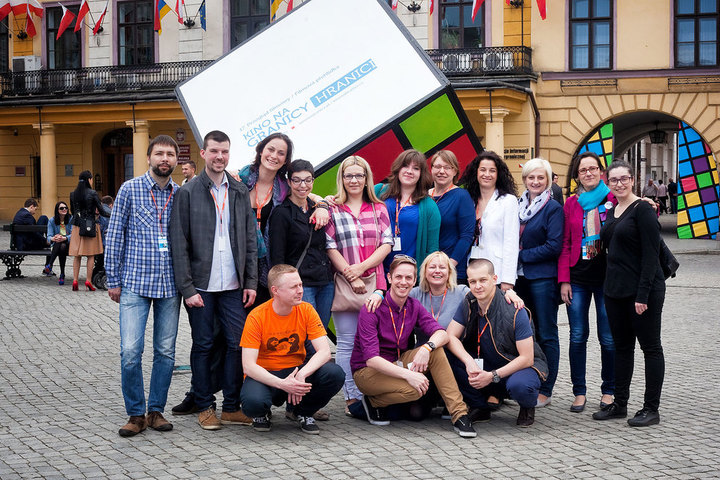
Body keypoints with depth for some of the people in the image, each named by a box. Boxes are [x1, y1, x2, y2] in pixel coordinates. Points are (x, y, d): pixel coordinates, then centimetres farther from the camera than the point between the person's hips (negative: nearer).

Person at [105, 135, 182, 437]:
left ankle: (156, 410, 18)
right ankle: (136, 414, 5)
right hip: (135, 283, -3)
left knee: (165, 351, 5)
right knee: (130, 351, -9)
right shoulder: (130, 190, 0)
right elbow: (114, 236, 2)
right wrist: (113, 280, -1)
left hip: (170, 285, 3)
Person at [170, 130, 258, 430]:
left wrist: (251, 282, 4)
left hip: (233, 285, 3)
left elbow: (250, 240, 11)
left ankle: (232, 407, 13)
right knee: (202, 346, 5)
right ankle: (205, 407, 16)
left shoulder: (241, 192, 10)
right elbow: (179, 244, -4)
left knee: (238, 344, 2)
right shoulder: (187, 193, -1)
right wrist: (187, 288, -10)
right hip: (201, 284, -3)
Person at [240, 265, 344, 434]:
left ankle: (303, 412, 4)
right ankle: (261, 414, 4)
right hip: (265, 375, -3)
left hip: (296, 370, 3)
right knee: (253, 401, -38)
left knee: (335, 374, -25)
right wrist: (282, 384, -33)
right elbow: (248, 366, -19)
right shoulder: (257, 317, -16)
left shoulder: (306, 310, -7)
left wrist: (301, 375, -32)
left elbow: (324, 351, -13)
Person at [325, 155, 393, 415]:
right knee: (347, 343, -2)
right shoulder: (332, 210, 4)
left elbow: (387, 244, 4)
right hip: (344, 284, -2)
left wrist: (362, 267, -10)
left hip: (374, 282, 2)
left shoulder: (379, 208, 11)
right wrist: (351, 276, -10)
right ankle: (352, 397, 3)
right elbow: (330, 247, -2)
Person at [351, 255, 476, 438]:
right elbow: (371, 359, -27)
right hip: (367, 371, -6)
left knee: (436, 351, -20)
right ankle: (373, 402, -3)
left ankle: (459, 414, -20)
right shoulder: (372, 309, -19)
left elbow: (441, 334, -11)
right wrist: (408, 375, -37)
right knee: (414, 389, -32)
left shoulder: (414, 307, 0)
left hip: (398, 363, 6)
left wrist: (427, 347, -34)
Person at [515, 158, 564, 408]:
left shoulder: (553, 208, -5)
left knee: (545, 334, -1)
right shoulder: (517, 205, 12)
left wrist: (522, 256, -11)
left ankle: (545, 390, 4)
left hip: (543, 278, -6)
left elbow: (554, 246, -12)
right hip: (519, 277, 6)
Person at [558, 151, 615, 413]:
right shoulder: (571, 203, 8)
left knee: (608, 338, 3)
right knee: (577, 337, 3)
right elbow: (565, 244, 7)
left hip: (607, 277, -2)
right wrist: (564, 280, 2)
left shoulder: (613, 200, 0)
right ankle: (579, 392, 12)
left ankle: (608, 391, 17)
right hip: (578, 278, 2)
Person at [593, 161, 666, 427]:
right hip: (615, 289, 8)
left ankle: (651, 409, 7)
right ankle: (619, 403, 21)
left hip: (643, 290, -8)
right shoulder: (612, 212, 13)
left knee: (650, 347, 1)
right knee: (621, 347, 13)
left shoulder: (642, 210, -11)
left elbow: (651, 254, -16)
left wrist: (643, 294, -21)